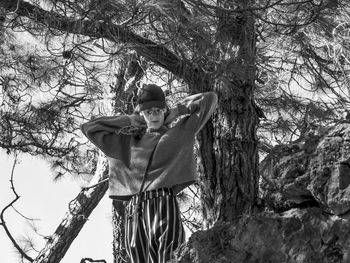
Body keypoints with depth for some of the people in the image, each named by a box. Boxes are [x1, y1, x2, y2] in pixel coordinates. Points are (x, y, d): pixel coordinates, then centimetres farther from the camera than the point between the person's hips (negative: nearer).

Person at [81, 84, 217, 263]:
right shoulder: (128, 141, 22)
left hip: (163, 205, -3)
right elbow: (89, 128, 25)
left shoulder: (179, 133, 14)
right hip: (135, 209, 4)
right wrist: (128, 121, 23)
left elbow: (209, 99, 13)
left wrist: (177, 111, 18)